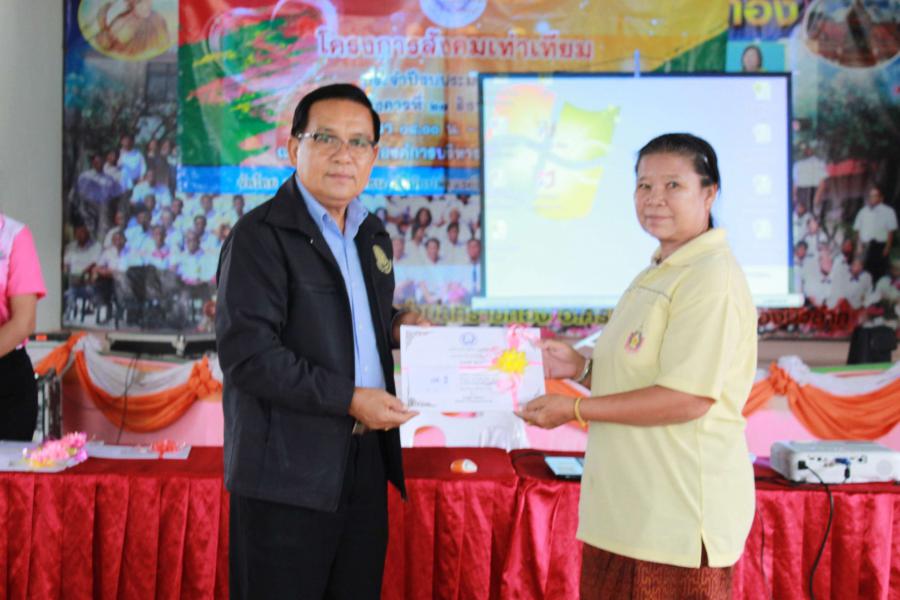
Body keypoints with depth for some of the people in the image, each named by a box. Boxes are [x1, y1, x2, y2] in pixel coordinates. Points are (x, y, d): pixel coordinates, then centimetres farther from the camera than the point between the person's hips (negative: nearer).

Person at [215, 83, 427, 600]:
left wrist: (395, 325, 5)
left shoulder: (373, 235, 14)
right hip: (288, 472, -7)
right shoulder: (260, 235, -11)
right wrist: (348, 399, -20)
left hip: (366, 463, 7)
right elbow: (246, 353, -20)